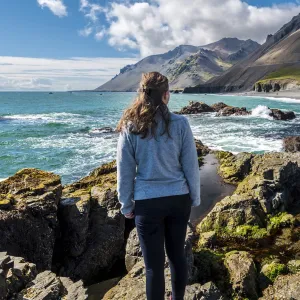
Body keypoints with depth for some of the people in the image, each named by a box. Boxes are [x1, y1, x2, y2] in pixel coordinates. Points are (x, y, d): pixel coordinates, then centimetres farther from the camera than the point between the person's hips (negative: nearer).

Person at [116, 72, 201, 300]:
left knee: (154, 263, 9)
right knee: (177, 255, 20)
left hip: (147, 202, -2)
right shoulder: (180, 123, -7)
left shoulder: (130, 127, -7)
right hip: (178, 199, 2)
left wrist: (126, 205, 8)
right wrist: (195, 198, 10)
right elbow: (191, 166, -3)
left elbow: (125, 172, -3)